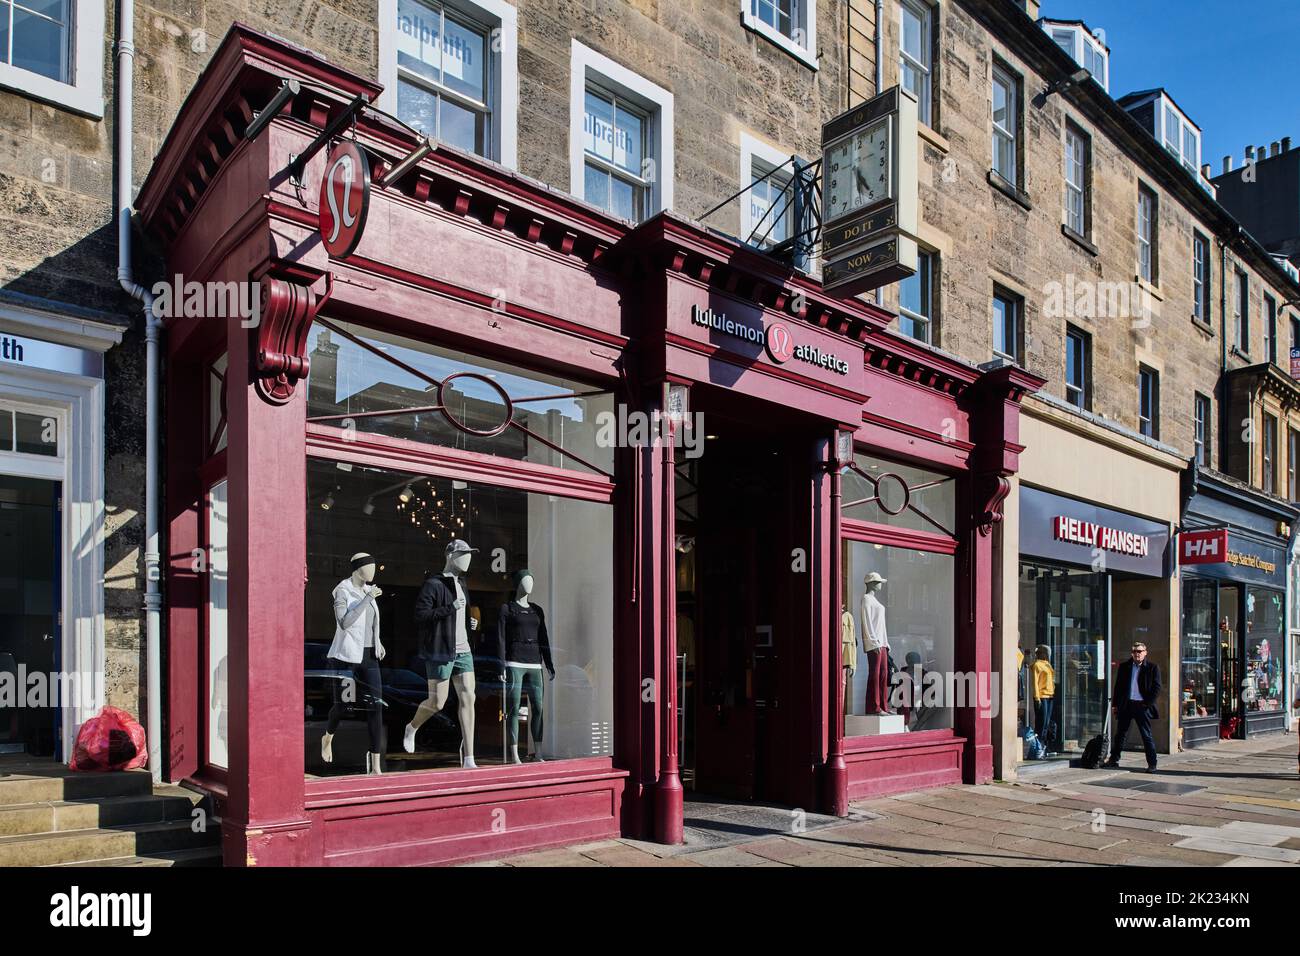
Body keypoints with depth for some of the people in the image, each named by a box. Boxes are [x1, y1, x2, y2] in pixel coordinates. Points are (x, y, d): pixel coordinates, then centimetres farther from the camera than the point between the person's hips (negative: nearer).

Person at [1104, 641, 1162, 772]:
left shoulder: (1152, 668, 1)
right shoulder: (1124, 666, 9)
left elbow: (1156, 688, -1)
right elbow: (1118, 686, 11)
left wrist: (1148, 703, -10)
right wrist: (1115, 704, 7)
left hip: (1142, 706, -3)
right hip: (1126, 705, 3)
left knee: (1147, 736, 0)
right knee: (1120, 734, 10)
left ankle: (1152, 764, 6)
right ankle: (1114, 759, 20)